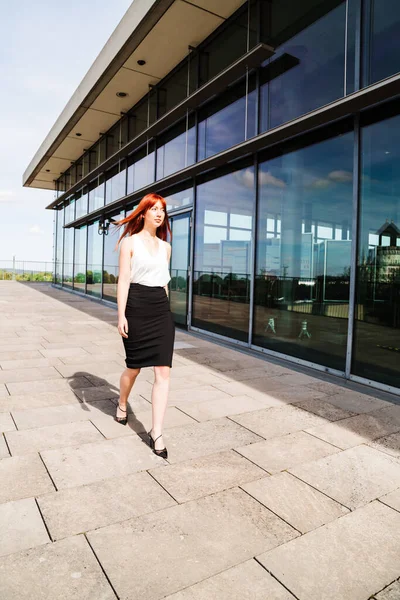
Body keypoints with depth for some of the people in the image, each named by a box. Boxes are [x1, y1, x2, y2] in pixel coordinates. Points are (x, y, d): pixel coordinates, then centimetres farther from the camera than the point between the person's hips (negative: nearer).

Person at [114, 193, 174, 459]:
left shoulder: (165, 247, 15)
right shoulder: (130, 242, 0)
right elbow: (123, 279, -7)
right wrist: (121, 315, -15)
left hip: (162, 309, 4)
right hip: (136, 307, -4)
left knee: (163, 371, -6)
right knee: (134, 367, 11)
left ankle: (156, 433, 1)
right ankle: (122, 404, 43)